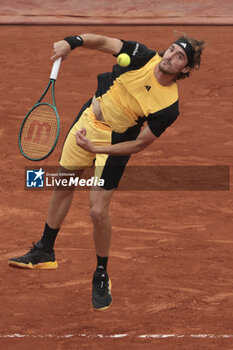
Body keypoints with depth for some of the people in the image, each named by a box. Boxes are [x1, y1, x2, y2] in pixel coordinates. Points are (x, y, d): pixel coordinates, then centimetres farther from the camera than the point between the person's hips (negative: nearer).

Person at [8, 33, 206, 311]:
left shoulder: (169, 106, -26)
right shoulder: (143, 57, -19)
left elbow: (140, 144, -21)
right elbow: (102, 41, -8)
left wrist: (97, 149, -26)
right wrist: (72, 42, -25)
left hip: (115, 143, -5)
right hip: (88, 119, 5)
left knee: (98, 211, -12)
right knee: (63, 184, 18)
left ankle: (101, 277, 12)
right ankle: (45, 252, 39)